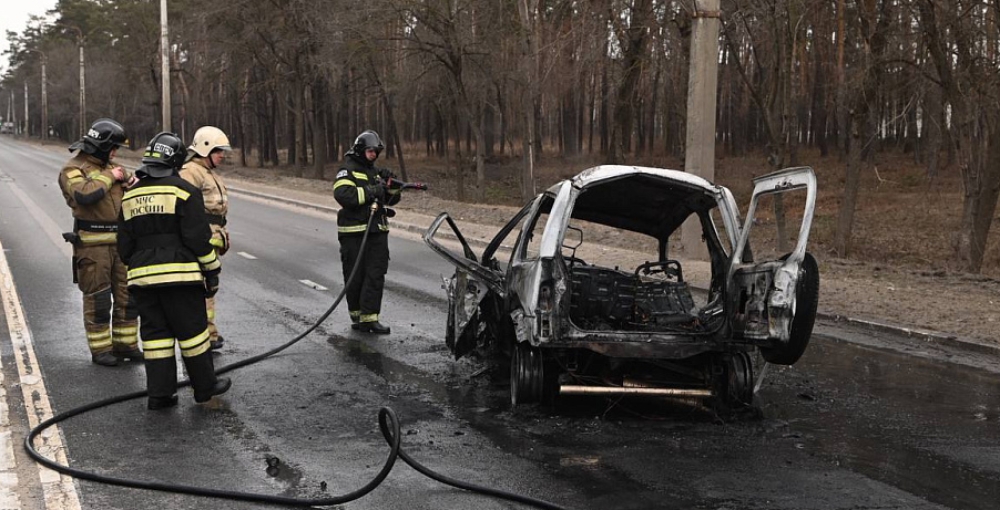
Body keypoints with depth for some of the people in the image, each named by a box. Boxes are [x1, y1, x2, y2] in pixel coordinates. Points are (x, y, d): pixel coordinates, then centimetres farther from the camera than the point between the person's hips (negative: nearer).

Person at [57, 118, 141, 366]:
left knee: (126, 295, 10)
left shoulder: (109, 167, 16)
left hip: (120, 242, 7)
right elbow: (84, 195, -27)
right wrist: (108, 177, -15)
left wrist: (127, 180, -2)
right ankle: (100, 349, 7)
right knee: (97, 299, -1)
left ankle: (125, 344, 20)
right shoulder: (73, 170, -7)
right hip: (92, 245, -7)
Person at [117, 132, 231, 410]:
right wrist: (212, 271, -2)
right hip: (180, 274, -5)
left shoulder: (130, 196, 13)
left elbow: (124, 244, 15)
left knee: (155, 332, 8)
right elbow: (198, 238, -10)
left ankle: (159, 393, 8)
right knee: (192, 331, 4)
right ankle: (204, 386, 13)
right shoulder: (183, 191, -6)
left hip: (142, 277, 5)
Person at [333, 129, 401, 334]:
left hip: (377, 232, 6)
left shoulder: (376, 172, 17)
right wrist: (370, 192, -22)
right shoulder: (348, 171, -4)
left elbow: (390, 200, 22)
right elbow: (342, 194, -21)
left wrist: (393, 188, 1)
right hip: (354, 232, -6)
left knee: (376, 275, -3)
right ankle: (357, 315, 17)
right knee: (355, 277, 3)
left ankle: (369, 317, -3)